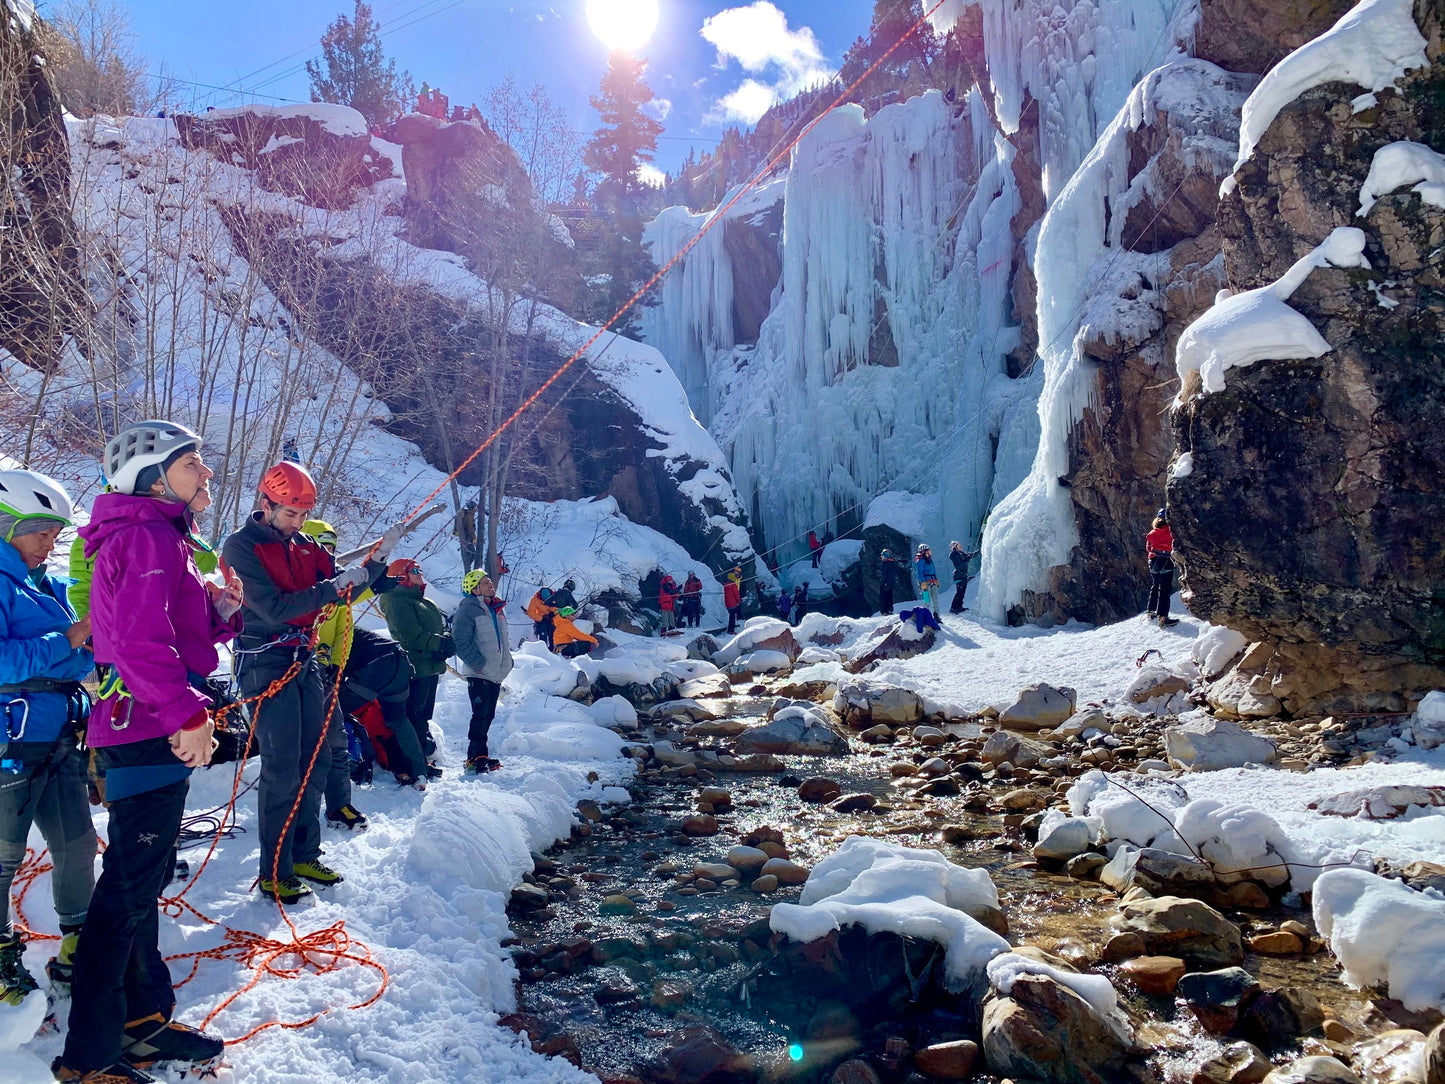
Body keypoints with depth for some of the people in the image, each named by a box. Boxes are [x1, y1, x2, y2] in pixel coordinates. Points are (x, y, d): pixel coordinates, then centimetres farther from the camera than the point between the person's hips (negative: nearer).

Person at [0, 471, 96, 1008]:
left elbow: (75, 664, 18)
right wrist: (67, 640, -22)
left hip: (57, 741, 8)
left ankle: (80, 951, 26)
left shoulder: (49, 586, 13)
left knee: (77, 845, 12)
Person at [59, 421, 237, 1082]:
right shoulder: (150, 537, -14)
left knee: (141, 879, 19)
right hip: (150, 735, -11)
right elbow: (140, 641, -26)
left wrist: (221, 610, 4)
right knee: (129, 888, -4)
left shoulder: (158, 538, 19)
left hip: (143, 733, 11)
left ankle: (143, 1018, 33)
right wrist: (188, 714, -25)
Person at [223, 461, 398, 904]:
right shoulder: (242, 546, -9)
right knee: (282, 767, -7)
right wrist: (331, 587, -24)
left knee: (316, 757, 9)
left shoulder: (304, 546, 11)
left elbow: (345, 589, 8)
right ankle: (274, 872, 2)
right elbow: (273, 608, -19)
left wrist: (379, 557, -8)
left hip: (304, 660, 7)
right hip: (265, 662, -7)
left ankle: (304, 855, 21)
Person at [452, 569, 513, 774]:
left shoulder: (497, 609, 16)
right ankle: (476, 757, -5)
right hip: (479, 674, -8)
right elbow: (460, 642, -17)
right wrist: (479, 663, -20)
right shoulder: (468, 609, -10)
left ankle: (479, 755, 20)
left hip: (497, 673, 8)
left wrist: (507, 661, 14)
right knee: (481, 715, -10)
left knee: (488, 715, 12)